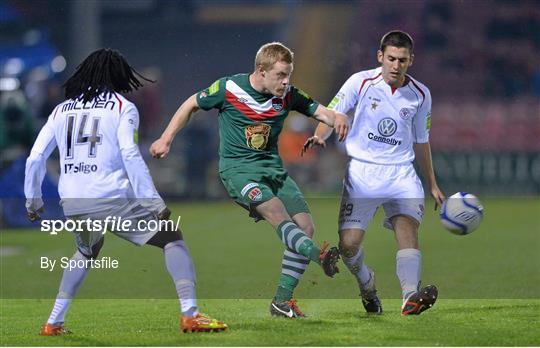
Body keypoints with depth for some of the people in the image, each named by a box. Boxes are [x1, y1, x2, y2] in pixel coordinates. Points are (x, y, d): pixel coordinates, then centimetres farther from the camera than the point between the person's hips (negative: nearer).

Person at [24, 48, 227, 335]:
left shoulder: (61, 110, 15)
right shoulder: (123, 107, 3)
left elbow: (35, 159, 11)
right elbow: (130, 155, -11)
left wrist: (32, 199, 24)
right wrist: (154, 202, -13)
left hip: (72, 204, 5)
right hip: (112, 200, -5)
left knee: (87, 253, 33)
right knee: (172, 238, 7)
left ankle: (53, 323, 26)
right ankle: (190, 315, -6)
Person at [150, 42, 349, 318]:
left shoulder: (288, 95, 0)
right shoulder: (228, 88, -9)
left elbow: (320, 111, -3)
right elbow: (191, 105, 6)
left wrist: (336, 118, -27)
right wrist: (166, 140, 6)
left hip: (273, 168, 5)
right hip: (237, 169, -5)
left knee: (305, 225, -9)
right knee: (275, 210, -31)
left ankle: (282, 301, -3)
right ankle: (318, 255, -53)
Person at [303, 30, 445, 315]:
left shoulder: (420, 94, 7)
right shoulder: (361, 82, -2)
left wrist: (432, 184, 24)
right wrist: (319, 137, -20)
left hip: (401, 172, 1)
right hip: (362, 170, -1)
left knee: (408, 228, -23)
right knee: (349, 244, -9)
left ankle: (410, 297, -36)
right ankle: (366, 282, 23)